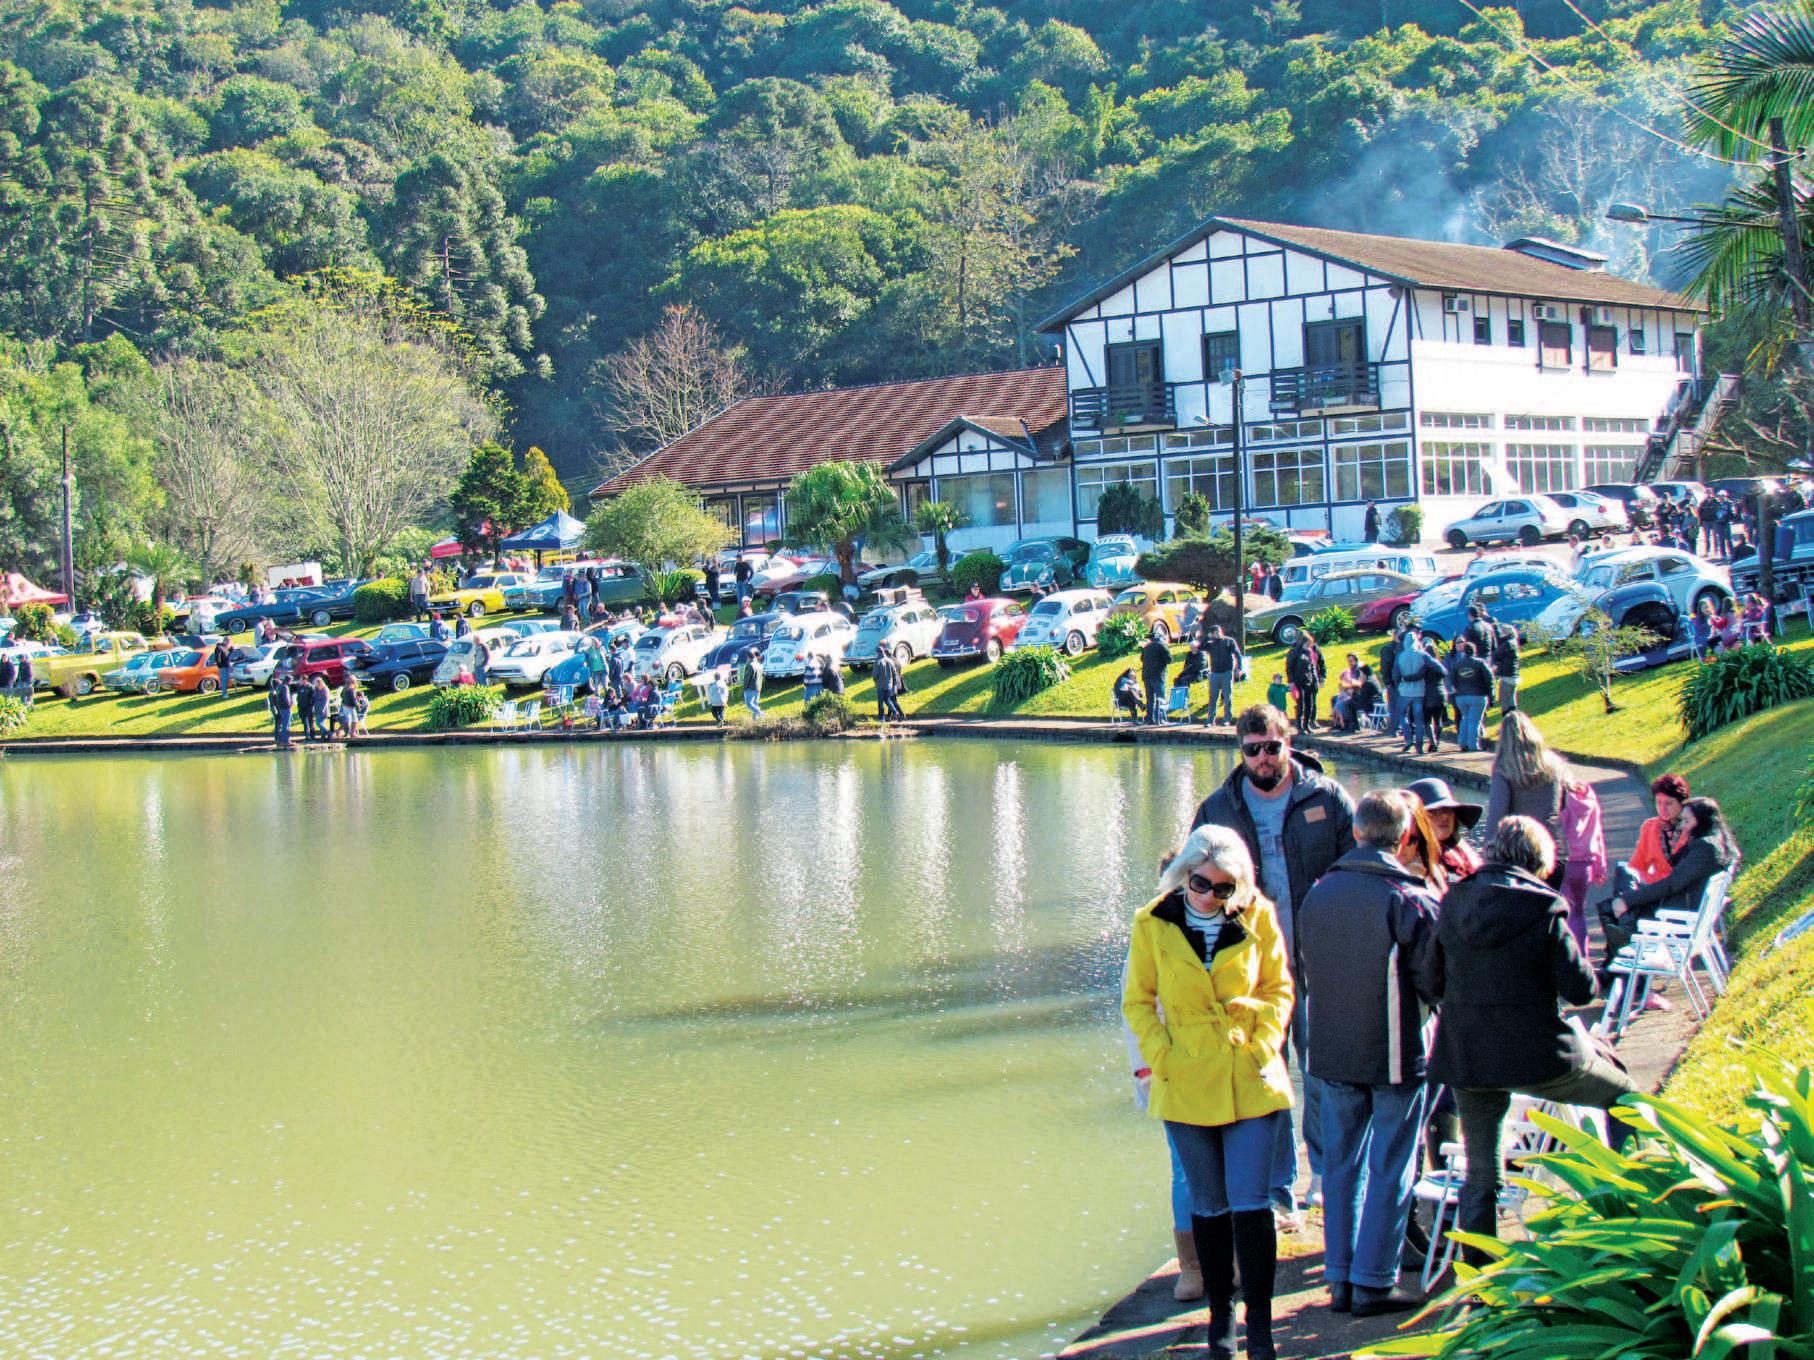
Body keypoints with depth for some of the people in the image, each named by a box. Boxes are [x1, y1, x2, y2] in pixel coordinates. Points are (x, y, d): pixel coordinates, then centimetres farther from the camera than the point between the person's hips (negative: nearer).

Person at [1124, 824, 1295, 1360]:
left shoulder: (1257, 917, -3)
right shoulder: (1152, 924, -4)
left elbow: (1279, 987, 7)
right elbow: (1138, 1001, 4)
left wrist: (1264, 1045, -6)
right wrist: (1163, 1056, -8)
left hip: (1251, 1081, 0)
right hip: (1187, 1086, 1)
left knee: (1250, 1202, -4)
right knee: (1208, 1206, 10)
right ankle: (1220, 1314, 25)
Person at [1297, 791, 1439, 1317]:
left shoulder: (1317, 893, 2)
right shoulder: (1410, 899, -17)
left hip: (1332, 1053, 5)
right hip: (1395, 1054, -5)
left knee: (1341, 1160, 14)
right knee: (1389, 1168, 5)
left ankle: (1339, 1278, 19)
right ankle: (1373, 1282, 7)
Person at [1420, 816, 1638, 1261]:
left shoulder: (1453, 902, -1)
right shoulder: (1543, 907, -12)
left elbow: (1431, 983, 4)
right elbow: (1581, 989, -11)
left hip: (1468, 1058, 3)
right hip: (1540, 1056, -3)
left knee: (1481, 1172, 14)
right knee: (1623, 1096, 23)